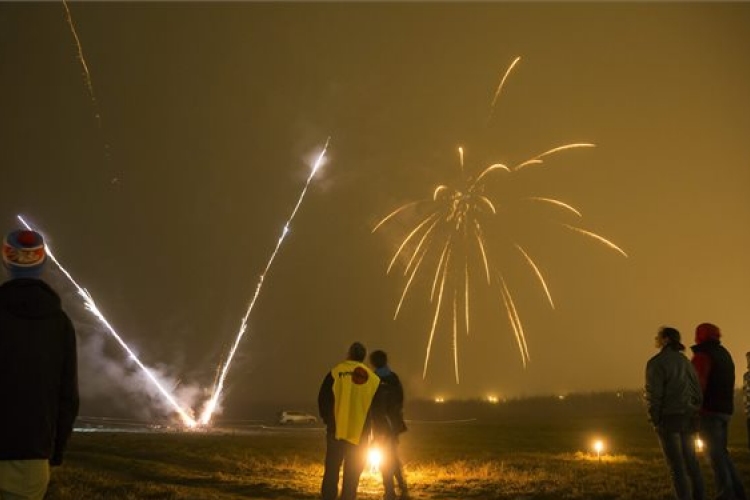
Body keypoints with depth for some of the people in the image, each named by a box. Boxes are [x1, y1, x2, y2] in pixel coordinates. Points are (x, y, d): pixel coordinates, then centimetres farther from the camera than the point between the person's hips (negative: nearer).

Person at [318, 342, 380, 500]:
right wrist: (366, 427, 14)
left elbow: (323, 399, -3)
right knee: (352, 476, 9)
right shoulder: (373, 379, 3)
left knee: (332, 471, 6)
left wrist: (328, 419, 11)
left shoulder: (336, 372, -4)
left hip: (337, 431, -1)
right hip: (360, 434, 1)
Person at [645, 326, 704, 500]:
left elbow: (653, 394, -16)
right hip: (687, 417, 7)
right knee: (690, 460, 14)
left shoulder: (656, 363, -11)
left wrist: (655, 420, -6)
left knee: (676, 464, -2)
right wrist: (693, 413, 17)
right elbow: (697, 390, 12)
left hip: (668, 418, -7)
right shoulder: (684, 361, 11)